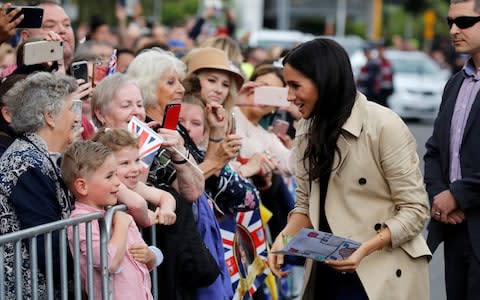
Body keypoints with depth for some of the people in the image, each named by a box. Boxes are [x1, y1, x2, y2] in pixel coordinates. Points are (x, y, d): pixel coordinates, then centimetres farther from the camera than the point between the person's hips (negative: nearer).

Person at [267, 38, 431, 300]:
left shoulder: (384, 126, -15)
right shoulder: (308, 131, 6)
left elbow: (414, 210, -14)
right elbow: (306, 203, 10)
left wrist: (364, 249, -25)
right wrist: (285, 236, -9)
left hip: (382, 275, -6)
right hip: (326, 273, 6)